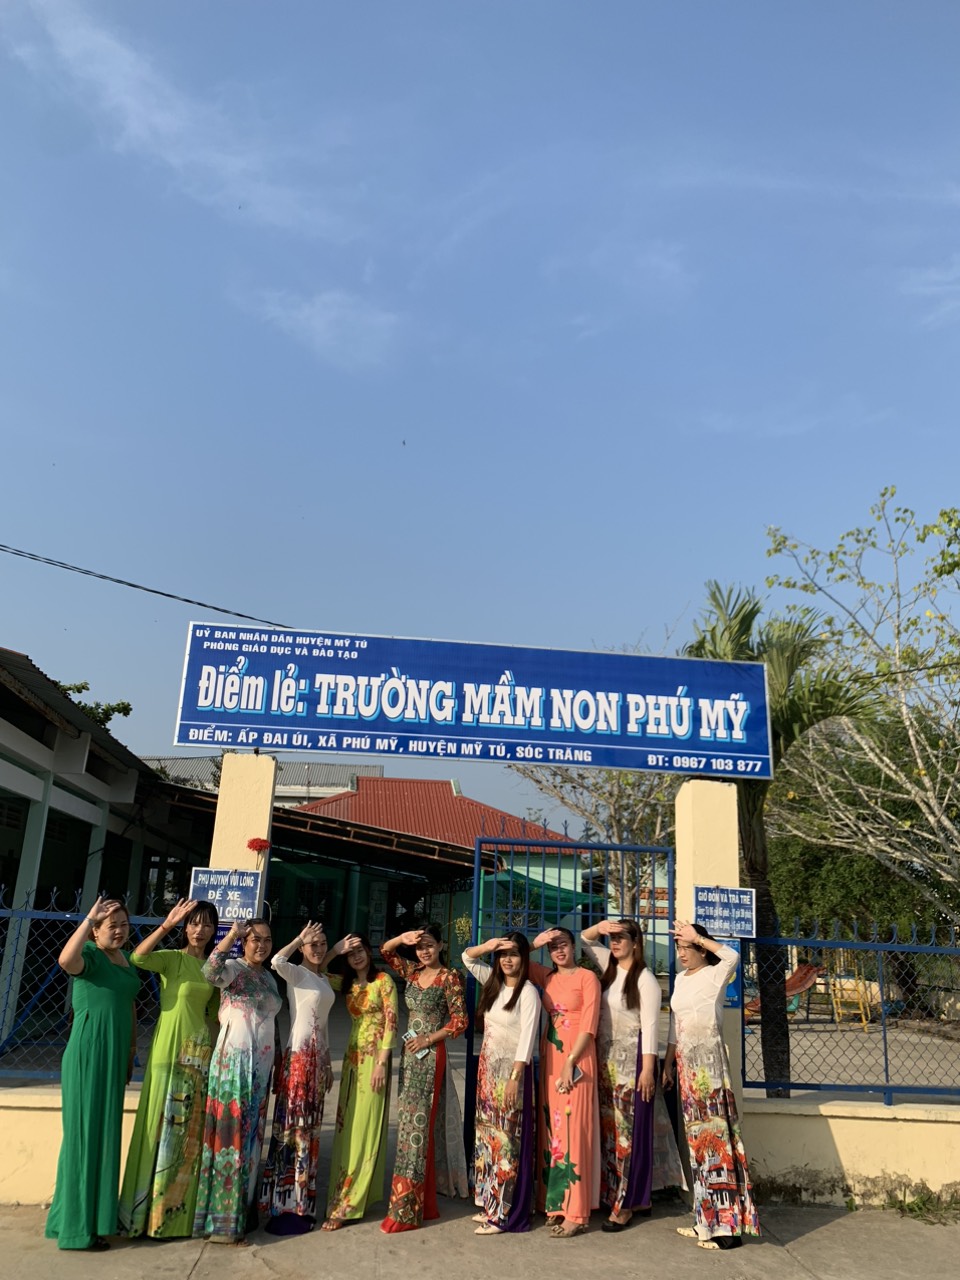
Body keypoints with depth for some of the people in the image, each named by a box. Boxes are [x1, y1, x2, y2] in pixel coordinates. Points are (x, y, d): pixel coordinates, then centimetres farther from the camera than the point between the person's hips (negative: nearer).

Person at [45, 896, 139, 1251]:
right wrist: (88, 918, -33)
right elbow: (65, 960, -37)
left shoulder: (126, 959, 12)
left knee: (104, 1134, 16)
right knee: (84, 1133, 0)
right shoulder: (89, 954, -12)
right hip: (87, 1055, -8)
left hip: (114, 1058, 8)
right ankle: (78, 1225, 11)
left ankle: (96, 1213, 30)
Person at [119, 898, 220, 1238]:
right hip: (170, 1051, -5)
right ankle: (150, 1211, 11)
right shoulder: (171, 959, -6)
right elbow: (138, 957, -27)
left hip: (202, 1053, 5)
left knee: (192, 1132, 10)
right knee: (164, 1128, -2)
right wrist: (167, 924, -31)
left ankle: (178, 1211, 22)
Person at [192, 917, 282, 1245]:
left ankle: (242, 1211, 22)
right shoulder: (234, 968, -7)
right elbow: (210, 972, -31)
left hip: (262, 1065, 7)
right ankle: (222, 1221, 4)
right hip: (234, 1060, -7)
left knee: (251, 1136, 11)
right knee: (230, 1134, -4)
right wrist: (232, 934, -33)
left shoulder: (269, 978, 15)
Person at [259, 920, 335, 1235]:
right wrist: (299, 938, -18)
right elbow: (276, 961, -32)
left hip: (318, 1058, 8)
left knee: (309, 1129, 12)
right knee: (292, 1126, -5)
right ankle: (284, 1205, 2)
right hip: (298, 1056, -8)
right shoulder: (297, 973, -7)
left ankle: (300, 1201, 21)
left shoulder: (324, 979, 15)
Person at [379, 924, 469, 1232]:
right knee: (410, 1125, 10)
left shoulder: (449, 977, -9)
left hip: (430, 1056, -7)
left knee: (417, 1126, -5)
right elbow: (385, 952, 14)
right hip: (410, 1055, 7)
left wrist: (428, 1039, -14)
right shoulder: (413, 972, 9)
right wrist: (402, 938, -5)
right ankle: (423, 1202, 21)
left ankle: (406, 1210, 0)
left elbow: (460, 1021, -11)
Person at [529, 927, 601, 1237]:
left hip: (577, 1057, -5)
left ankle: (576, 1213, -1)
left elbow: (589, 1024, -9)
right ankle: (556, 1203, 17)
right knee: (551, 1127, 8)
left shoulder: (587, 977, -4)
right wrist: (533, 944, -2)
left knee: (573, 1129, -6)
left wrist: (570, 1062, -15)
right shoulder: (547, 977, 10)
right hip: (550, 1057, 6)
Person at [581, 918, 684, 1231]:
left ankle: (626, 1205, 8)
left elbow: (650, 1026, -14)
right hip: (606, 1059, 8)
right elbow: (585, 939, 14)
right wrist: (599, 927, -8)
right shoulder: (610, 967, 7)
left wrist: (648, 1068, -17)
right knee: (610, 1127, 12)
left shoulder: (645, 979, -12)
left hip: (632, 1060, -8)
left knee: (631, 1129, 0)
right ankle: (639, 1198, 25)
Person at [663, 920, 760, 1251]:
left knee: (715, 1133, -6)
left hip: (709, 1059, -8)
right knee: (697, 1136, 11)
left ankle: (727, 1224, -1)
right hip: (686, 1061, 8)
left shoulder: (714, 975, -9)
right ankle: (707, 1218, 19)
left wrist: (698, 937, -25)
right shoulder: (680, 979, 13)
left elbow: (732, 956, -31)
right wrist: (668, 1063, 17)